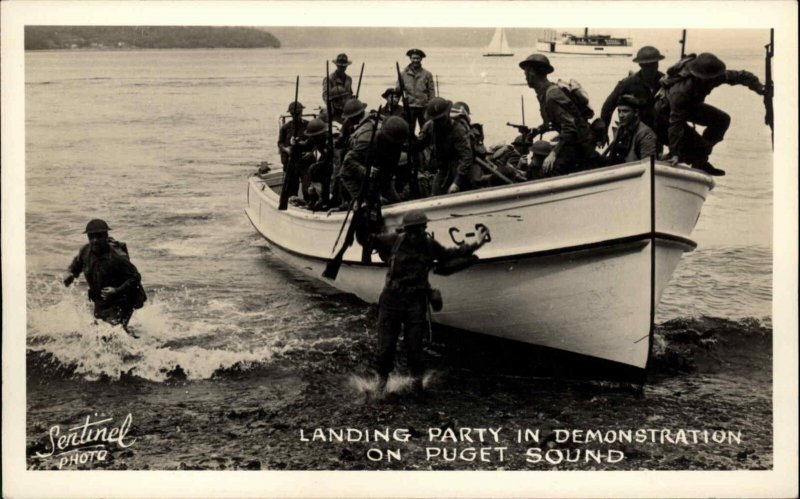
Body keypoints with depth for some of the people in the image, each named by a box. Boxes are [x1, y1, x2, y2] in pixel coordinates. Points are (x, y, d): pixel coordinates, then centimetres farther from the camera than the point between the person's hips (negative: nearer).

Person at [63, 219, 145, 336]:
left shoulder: (117, 257, -26)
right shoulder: (86, 251, -6)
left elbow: (135, 277, -21)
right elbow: (78, 262, 18)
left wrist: (118, 290, -33)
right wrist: (71, 273, -2)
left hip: (119, 303, -7)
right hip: (100, 301, 7)